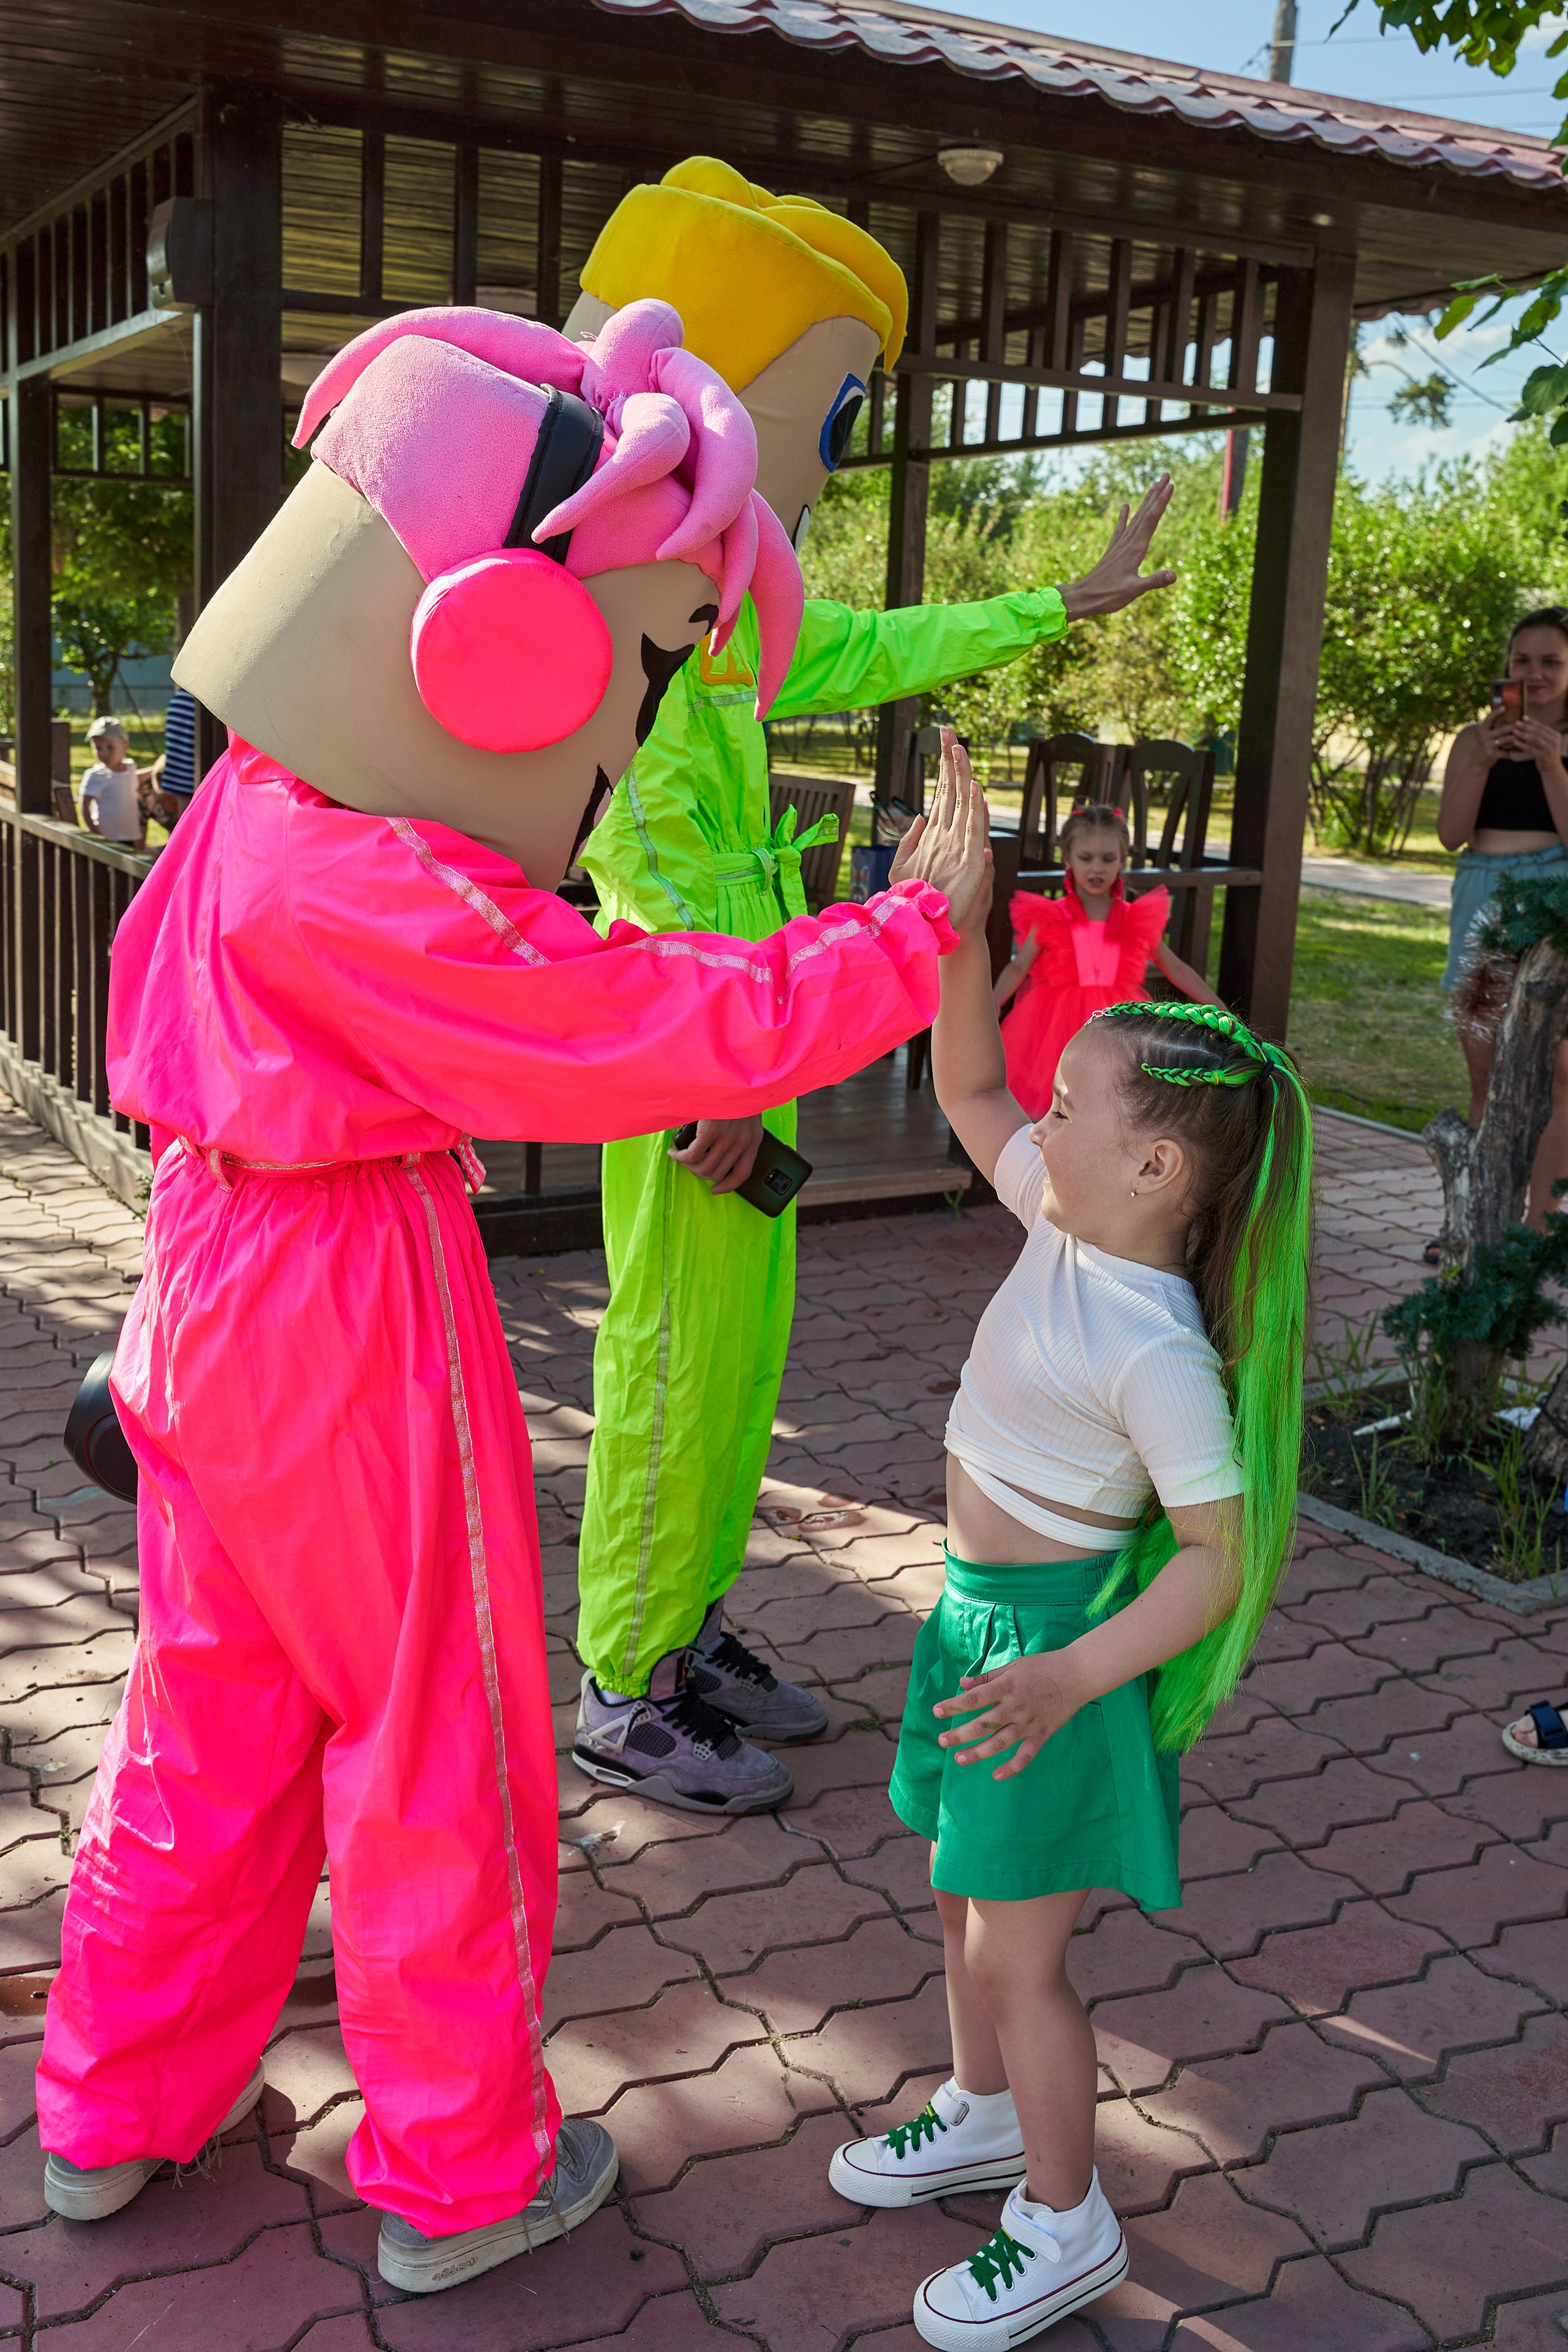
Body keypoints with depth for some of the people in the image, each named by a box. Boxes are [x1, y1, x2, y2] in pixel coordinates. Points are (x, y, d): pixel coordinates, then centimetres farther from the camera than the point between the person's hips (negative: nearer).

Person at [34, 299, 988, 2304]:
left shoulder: (269, 795, 2)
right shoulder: (370, 893, -28)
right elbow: (677, 1027, -27)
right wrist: (921, 925, -16)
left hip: (214, 1270, 9)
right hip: (358, 1324, -9)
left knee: (214, 1718, 22)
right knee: (437, 1740, 9)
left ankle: (114, 2112, 39)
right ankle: (461, 2175, 28)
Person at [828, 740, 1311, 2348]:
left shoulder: (1156, 1351, -28)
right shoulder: (1068, 1223, -5)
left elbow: (1217, 1560, -25)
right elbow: (967, 1089, 6)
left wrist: (1072, 1676, -32)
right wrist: (960, 933, -5)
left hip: (1054, 1632, -8)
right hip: (985, 1610, 8)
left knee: (1015, 1952, 6)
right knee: (966, 1900, 25)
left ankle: (1065, 2219, 27)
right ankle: (984, 2113, 47)